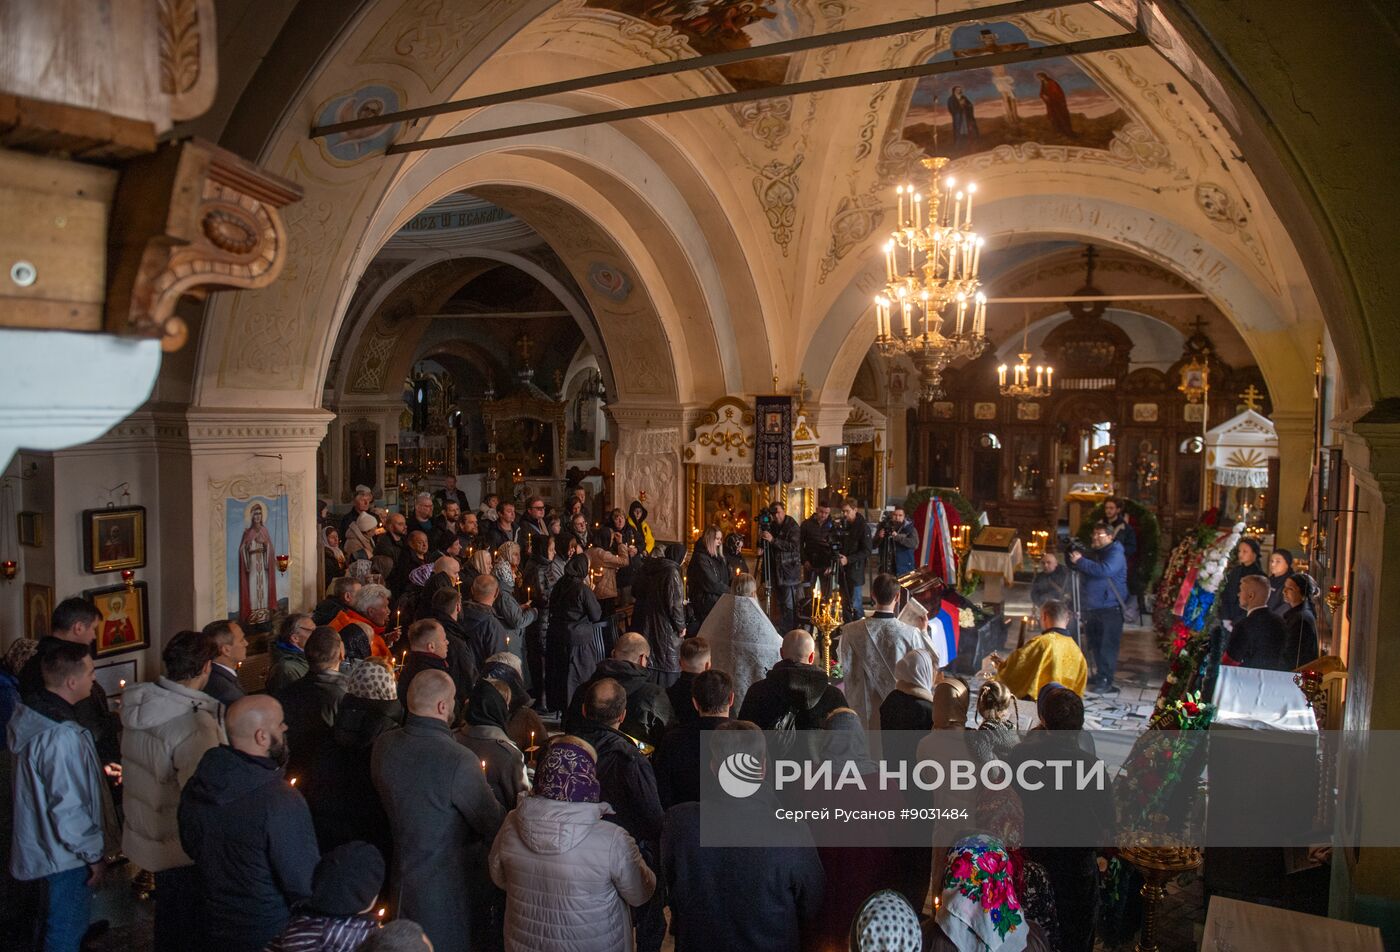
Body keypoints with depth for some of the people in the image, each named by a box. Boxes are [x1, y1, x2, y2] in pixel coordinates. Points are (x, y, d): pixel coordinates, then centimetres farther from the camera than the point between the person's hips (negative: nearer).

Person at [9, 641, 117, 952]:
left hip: (41, 841, 9)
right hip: (66, 853, -9)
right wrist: (94, 854, -17)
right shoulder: (62, 737, -33)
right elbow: (69, 810, -29)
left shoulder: (31, 713, -3)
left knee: (53, 919, 28)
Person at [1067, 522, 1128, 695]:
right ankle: (1100, 675, 26)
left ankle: (1106, 681, -5)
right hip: (1092, 608, 9)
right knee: (1094, 644, 15)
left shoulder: (1115, 553, -10)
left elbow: (1104, 570, -28)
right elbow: (1074, 567, 22)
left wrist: (1080, 561, -21)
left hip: (1110, 609, -9)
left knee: (1108, 646, -7)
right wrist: (1073, 555, 1)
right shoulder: (1094, 553, 17)